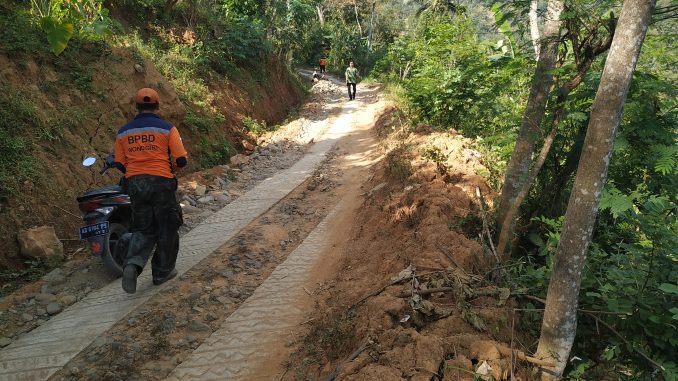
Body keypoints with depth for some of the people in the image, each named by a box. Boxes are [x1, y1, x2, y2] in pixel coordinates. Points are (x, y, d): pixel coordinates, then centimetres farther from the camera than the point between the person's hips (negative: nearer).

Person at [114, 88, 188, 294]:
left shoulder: (123, 132, 6)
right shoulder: (167, 128, -5)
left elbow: (120, 164, 6)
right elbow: (182, 159, -10)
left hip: (135, 184, 4)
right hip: (161, 183, -4)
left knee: (143, 229, 14)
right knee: (167, 228, 12)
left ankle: (132, 265, -10)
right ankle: (162, 272, 20)